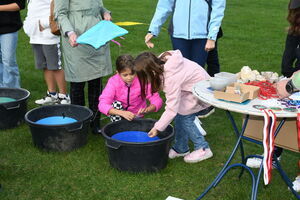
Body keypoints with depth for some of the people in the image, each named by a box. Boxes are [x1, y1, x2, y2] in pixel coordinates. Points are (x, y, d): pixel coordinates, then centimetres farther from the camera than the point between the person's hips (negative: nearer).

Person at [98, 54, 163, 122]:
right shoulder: (113, 82, -21)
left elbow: (157, 101, -21)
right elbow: (102, 105, -32)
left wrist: (146, 110, -42)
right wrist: (122, 112, -48)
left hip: (137, 115, 0)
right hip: (120, 115, 0)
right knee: (116, 104, -28)